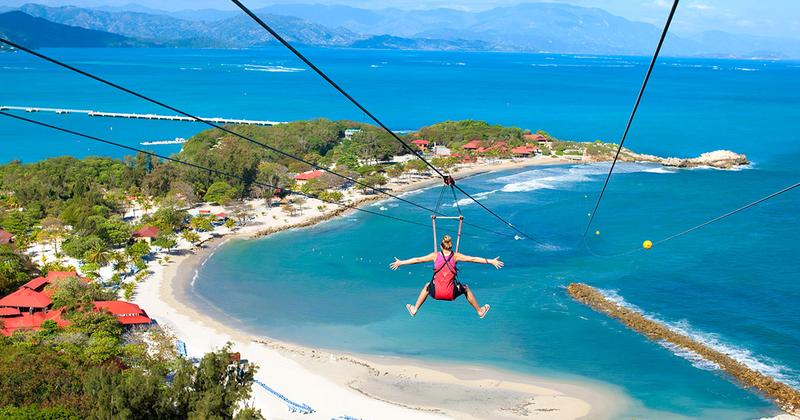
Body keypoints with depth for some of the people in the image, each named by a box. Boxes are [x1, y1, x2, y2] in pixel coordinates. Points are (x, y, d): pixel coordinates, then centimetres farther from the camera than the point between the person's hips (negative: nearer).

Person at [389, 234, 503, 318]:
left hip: (436, 293, 1)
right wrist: (491, 261, 7)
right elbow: (473, 259, 1)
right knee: (465, 288, 29)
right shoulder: (456, 256, 0)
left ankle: (414, 309, 41)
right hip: (451, 294, -1)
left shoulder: (435, 255, 2)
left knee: (428, 286, 35)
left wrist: (400, 262, 16)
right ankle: (480, 311, 41)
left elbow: (417, 259, 7)